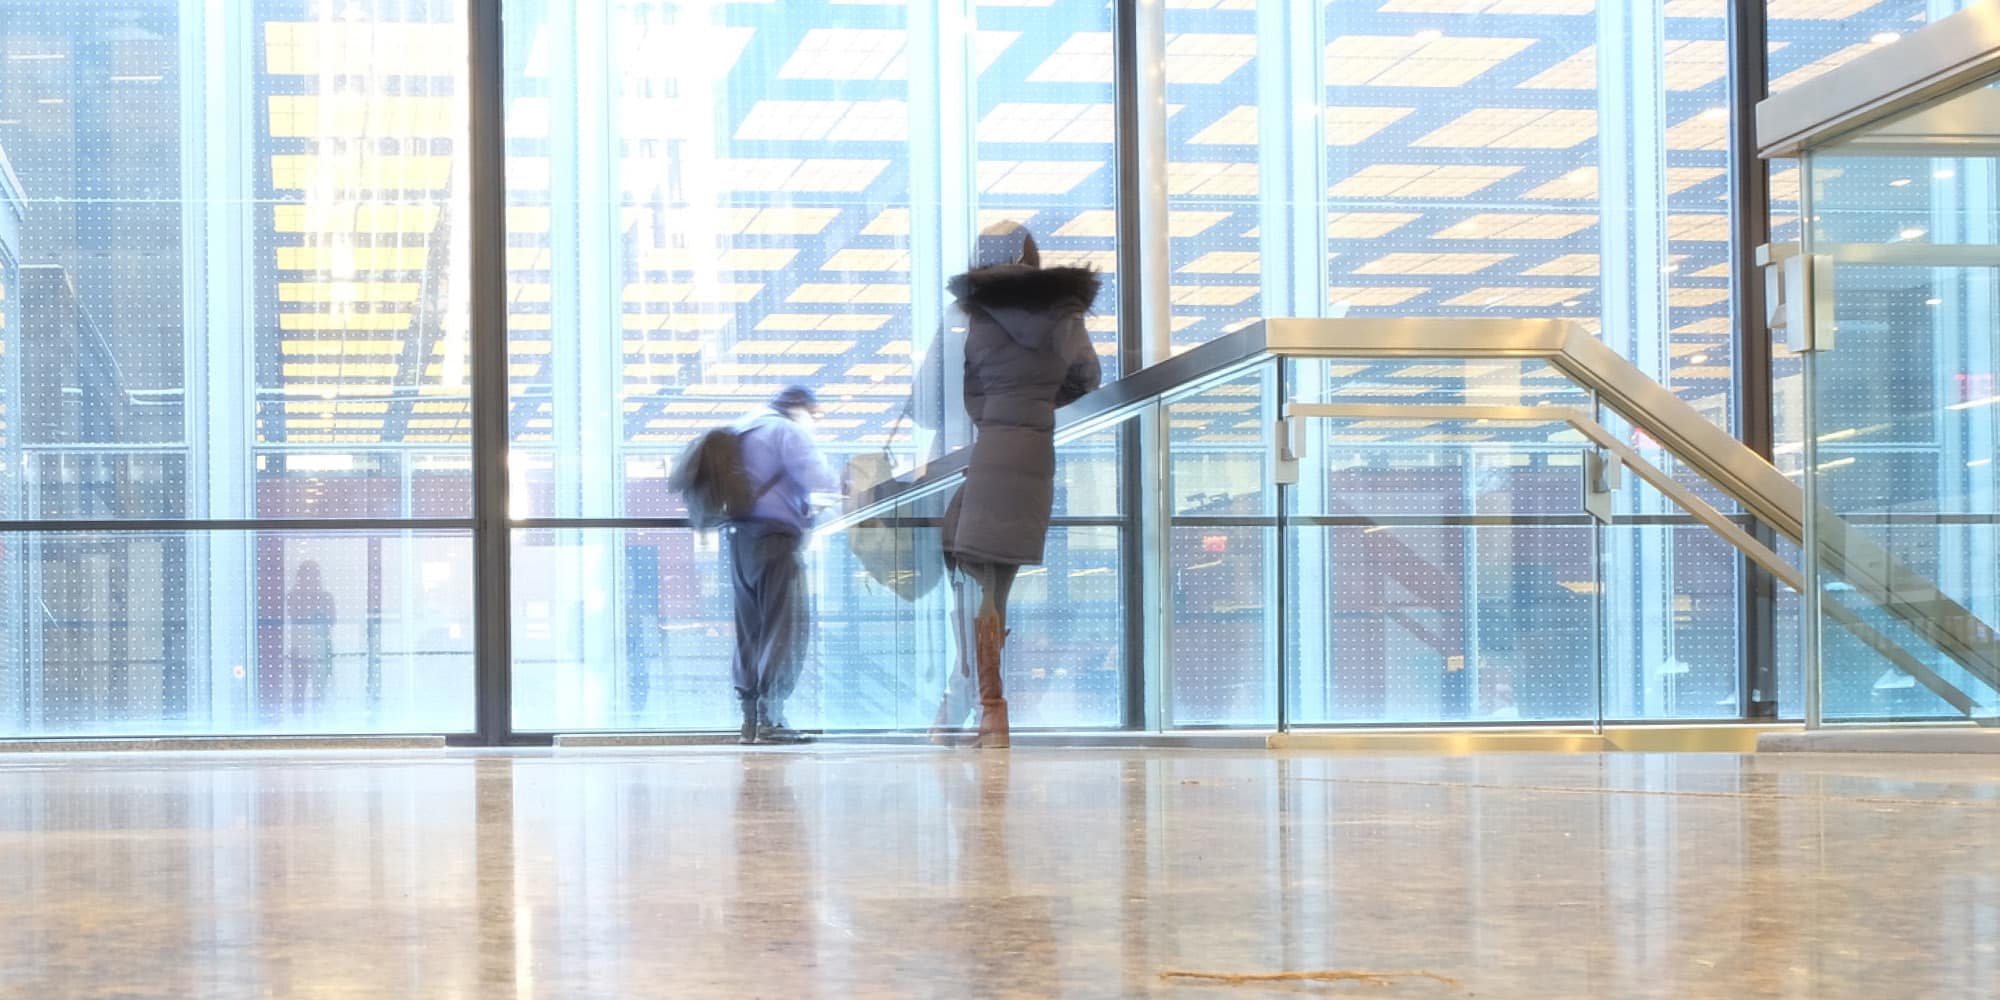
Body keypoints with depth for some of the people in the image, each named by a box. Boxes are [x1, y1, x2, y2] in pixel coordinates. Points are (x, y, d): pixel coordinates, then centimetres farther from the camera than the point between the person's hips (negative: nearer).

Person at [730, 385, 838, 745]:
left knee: (749, 628, 10)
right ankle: (770, 717, -15)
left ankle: (750, 717, 8)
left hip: (739, 536, 8)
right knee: (783, 625, -8)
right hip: (775, 536, -8)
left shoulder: (742, 431, 22)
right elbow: (819, 480, -16)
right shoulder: (788, 432, -3)